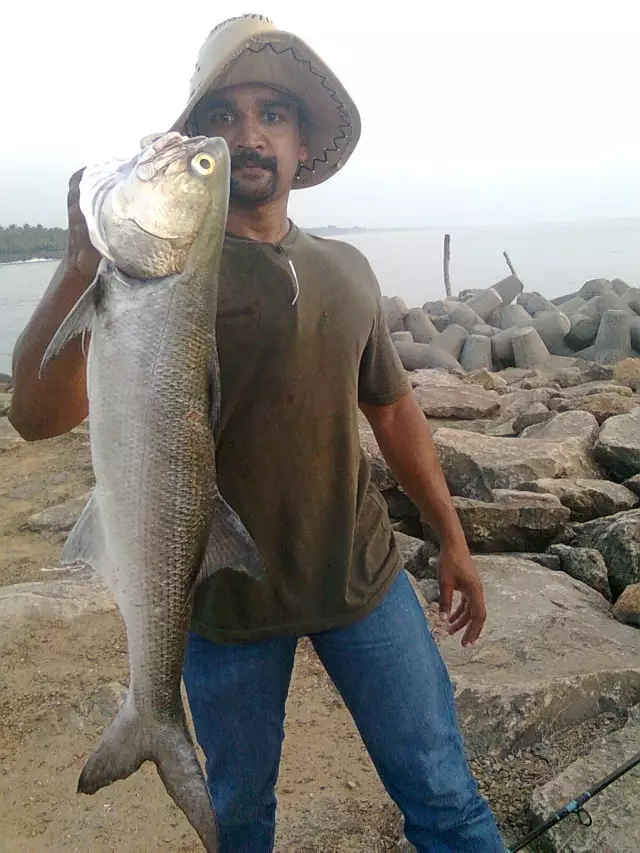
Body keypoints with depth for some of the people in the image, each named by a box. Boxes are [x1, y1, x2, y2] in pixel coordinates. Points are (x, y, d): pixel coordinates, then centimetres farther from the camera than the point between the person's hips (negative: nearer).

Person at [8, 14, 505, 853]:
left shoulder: (347, 271, 3)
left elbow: (394, 410, 12)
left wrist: (452, 539, 13)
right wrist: (86, 261, -39)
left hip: (364, 577, 3)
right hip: (228, 598, -2)